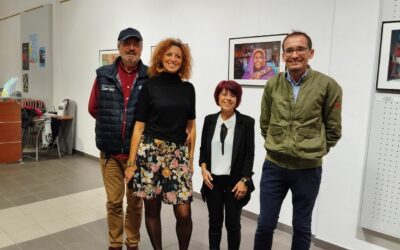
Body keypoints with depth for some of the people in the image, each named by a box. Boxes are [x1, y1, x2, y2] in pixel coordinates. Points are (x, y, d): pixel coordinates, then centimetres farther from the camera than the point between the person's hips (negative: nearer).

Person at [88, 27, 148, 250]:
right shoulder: (103, 75, 1)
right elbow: (94, 108, 11)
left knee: (135, 202, 13)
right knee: (114, 202, 13)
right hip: (110, 151, 2)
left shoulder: (151, 77, -5)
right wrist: (111, 124, 7)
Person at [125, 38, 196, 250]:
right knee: (152, 209, 9)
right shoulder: (149, 87, 0)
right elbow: (139, 127, -1)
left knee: (184, 212, -1)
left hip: (179, 155, 2)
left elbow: (191, 126, 12)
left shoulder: (188, 89, 8)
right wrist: (131, 163, -3)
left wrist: (191, 158, 11)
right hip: (150, 152, -2)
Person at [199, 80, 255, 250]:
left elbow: (249, 154, -6)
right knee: (214, 221, 14)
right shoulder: (209, 120, 3)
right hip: (213, 180, 3)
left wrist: (244, 180, -12)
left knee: (233, 223, 11)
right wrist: (203, 168, -6)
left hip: (235, 181, -2)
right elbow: (203, 148, 9)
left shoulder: (246, 122, -6)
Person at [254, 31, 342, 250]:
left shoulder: (328, 85, -8)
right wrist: (277, 147, 10)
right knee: (265, 225, 11)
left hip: (308, 169, -1)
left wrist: (314, 152, 3)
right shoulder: (272, 85, -1)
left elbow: (333, 129, 1)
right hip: (273, 166, 2)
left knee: (301, 228, 16)